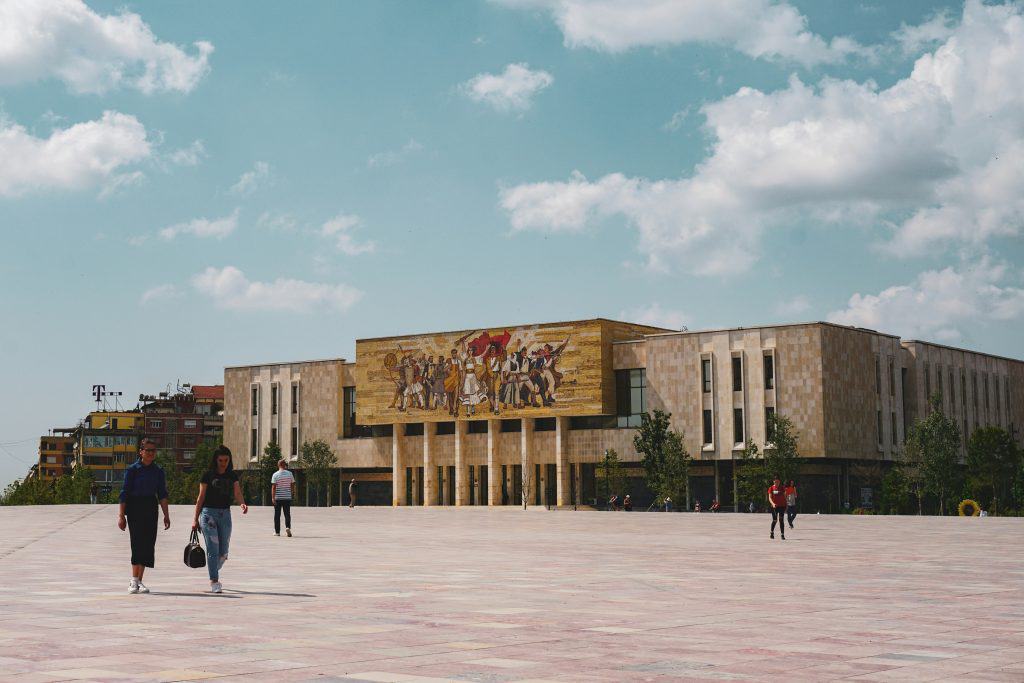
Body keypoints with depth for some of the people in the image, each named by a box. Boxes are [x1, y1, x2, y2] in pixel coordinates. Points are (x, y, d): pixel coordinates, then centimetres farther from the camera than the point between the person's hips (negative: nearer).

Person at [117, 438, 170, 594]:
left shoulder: (158, 471, 9)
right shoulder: (132, 469, -3)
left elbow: (162, 494, 8)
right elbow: (124, 493, -3)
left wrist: (166, 515, 0)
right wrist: (121, 515, -7)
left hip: (151, 509, 4)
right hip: (134, 508, -4)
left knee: (148, 545, 3)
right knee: (138, 542, -11)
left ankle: (138, 581, 11)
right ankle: (134, 581, -10)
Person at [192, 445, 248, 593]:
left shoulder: (232, 475, 9)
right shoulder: (208, 475, -2)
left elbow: (237, 494, 0)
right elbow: (201, 497, 1)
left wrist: (242, 504, -23)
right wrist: (195, 518, 0)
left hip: (225, 514, 4)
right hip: (209, 513, -4)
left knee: (223, 552, 7)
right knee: (213, 549, -10)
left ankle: (214, 573, 31)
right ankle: (214, 581, -7)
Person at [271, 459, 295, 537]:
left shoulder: (275, 475, -5)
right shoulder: (290, 474, 2)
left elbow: (273, 487, -9)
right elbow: (292, 485, 7)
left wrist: (273, 498, -10)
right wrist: (293, 494, 22)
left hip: (278, 498, -1)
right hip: (287, 497, 1)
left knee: (277, 515, 8)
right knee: (287, 514, 6)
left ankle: (277, 531, 11)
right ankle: (288, 527, -18)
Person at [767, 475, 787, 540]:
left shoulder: (782, 488, 4)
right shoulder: (771, 488, 0)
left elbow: (784, 497, 9)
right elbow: (770, 498, -7)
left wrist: (785, 506, 5)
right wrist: (772, 503, -25)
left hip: (782, 506, 1)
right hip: (774, 506, -1)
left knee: (781, 520, -3)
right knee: (774, 520, 4)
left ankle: (782, 535, -2)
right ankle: (772, 533, 26)